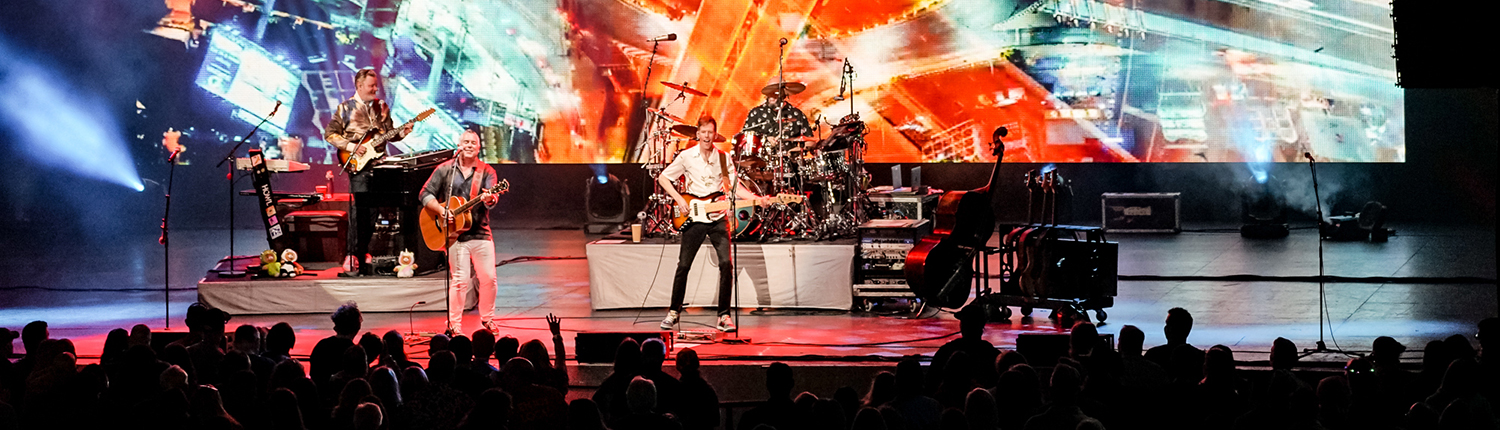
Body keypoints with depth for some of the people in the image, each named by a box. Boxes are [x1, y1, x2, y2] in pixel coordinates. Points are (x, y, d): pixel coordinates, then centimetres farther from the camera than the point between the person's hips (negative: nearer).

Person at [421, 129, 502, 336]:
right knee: (460, 279, -7)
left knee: (488, 277, 3)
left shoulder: (486, 172, 4)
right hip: (455, 234, -2)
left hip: (481, 232, 2)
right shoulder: (445, 170, 4)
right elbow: (426, 194, 3)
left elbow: (493, 197, -12)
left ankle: (487, 318, 21)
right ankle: (454, 324, 3)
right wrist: (441, 211, -12)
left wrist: (489, 199, -36)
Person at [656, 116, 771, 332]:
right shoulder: (686, 157, 0)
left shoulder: (724, 158, 5)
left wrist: (756, 199, -13)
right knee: (683, 266, 1)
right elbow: (663, 178, 6)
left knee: (726, 263, -12)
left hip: (717, 216, 1)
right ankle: (674, 311, 18)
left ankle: (724, 315, -4)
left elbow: (735, 187, 3)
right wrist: (678, 199, -6)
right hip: (693, 217, -1)